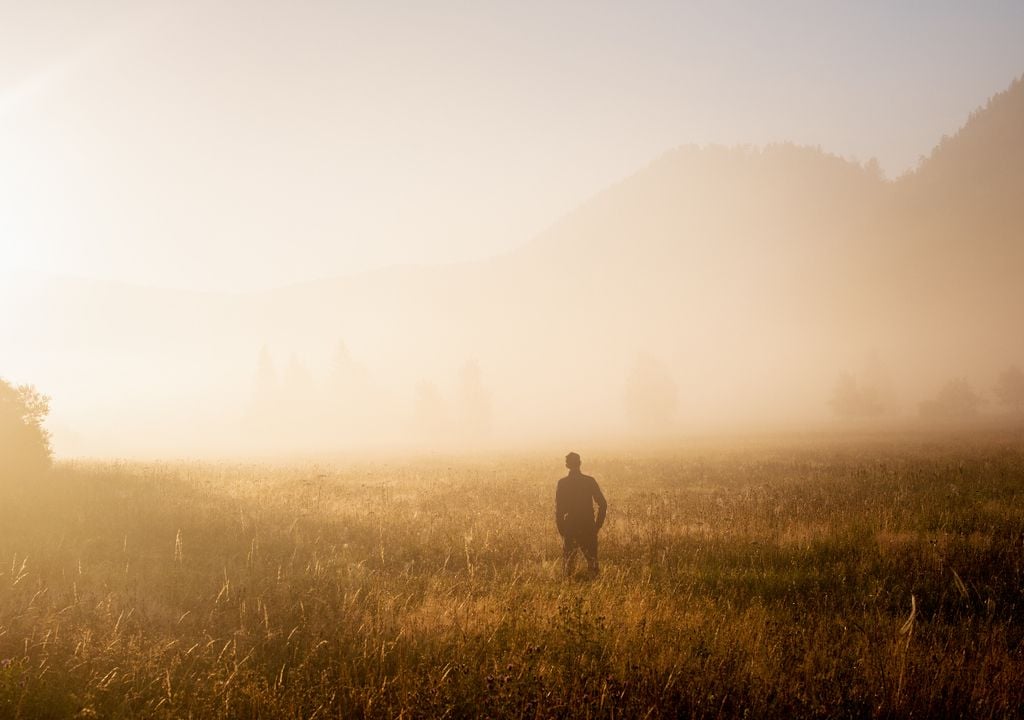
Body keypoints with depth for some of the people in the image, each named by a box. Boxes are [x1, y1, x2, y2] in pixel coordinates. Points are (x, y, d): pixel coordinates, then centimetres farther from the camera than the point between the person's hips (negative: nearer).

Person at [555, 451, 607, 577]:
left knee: (568, 559, 9)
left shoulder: (562, 483, -5)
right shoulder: (590, 481, -2)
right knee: (591, 559, 9)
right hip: (588, 528, 1)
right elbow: (603, 504, -2)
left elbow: (558, 508, -7)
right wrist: (598, 525, 7)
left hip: (570, 528, -1)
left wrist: (561, 529, 3)